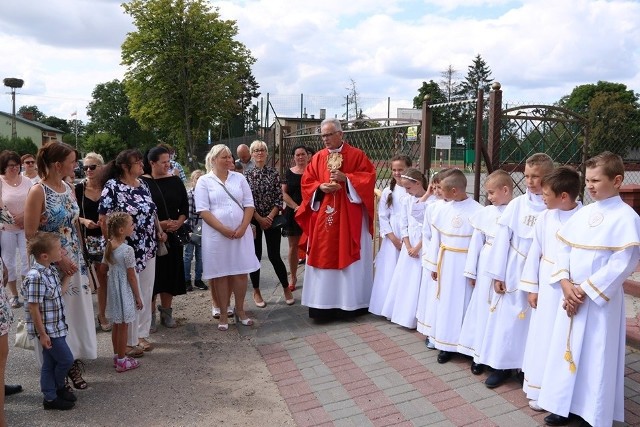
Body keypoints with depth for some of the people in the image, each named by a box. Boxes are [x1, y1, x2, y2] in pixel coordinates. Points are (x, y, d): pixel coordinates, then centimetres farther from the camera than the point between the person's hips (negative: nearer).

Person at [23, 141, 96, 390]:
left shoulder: (69, 189, 7)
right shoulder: (38, 192, -14)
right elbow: (30, 234, -15)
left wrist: (79, 259, 11)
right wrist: (58, 258, -18)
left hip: (74, 262, 7)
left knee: (76, 311, 12)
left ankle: (73, 362, 27)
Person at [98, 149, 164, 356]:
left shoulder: (142, 184, 8)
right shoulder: (112, 186, -13)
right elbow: (104, 220, -14)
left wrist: (158, 231, 6)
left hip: (148, 249, 7)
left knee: (146, 294, 13)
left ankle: (141, 334, 28)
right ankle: (129, 340, 19)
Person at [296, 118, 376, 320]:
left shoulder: (356, 155, 1)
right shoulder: (317, 158, 9)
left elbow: (369, 177, -6)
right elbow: (306, 183, 8)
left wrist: (346, 178, -17)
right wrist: (321, 187, -12)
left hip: (350, 218, -3)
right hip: (323, 217, 3)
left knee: (350, 258, 3)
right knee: (323, 257, 4)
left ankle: (350, 302, 14)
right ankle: (324, 303, 12)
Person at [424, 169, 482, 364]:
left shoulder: (477, 211, -14)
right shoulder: (442, 210, 1)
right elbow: (435, 238, 7)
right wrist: (434, 265, 9)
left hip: (466, 265, -5)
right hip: (446, 264, 5)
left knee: (465, 302, 4)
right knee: (446, 302, 11)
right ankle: (447, 344, 24)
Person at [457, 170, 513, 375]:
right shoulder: (485, 212, 4)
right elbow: (476, 241, 7)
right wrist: (471, 271, 8)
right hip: (486, 266, 3)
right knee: (483, 306, 10)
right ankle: (479, 354, 24)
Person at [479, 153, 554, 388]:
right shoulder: (517, 204, -1)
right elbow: (502, 239, 0)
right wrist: (497, 274, -1)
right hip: (514, 271, 2)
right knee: (508, 316, 8)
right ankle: (503, 365, 23)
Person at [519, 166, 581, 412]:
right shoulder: (545, 217, -1)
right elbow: (535, 252, 5)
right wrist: (531, 288, 5)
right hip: (547, 285, 4)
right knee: (543, 336, 11)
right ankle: (539, 388, 25)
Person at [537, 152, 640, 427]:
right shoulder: (582, 214, 7)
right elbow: (563, 249, 6)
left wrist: (585, 290, -15)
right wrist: (566, 284, -8)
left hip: (600, 299, -6)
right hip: (571, 296, 6)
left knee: (596, 356, 3)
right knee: (568, 350, 13)